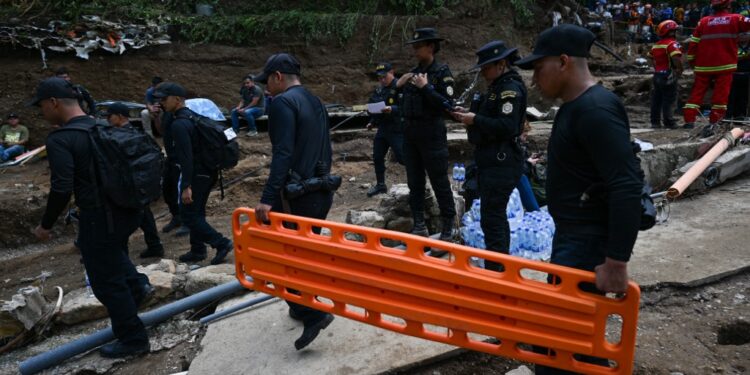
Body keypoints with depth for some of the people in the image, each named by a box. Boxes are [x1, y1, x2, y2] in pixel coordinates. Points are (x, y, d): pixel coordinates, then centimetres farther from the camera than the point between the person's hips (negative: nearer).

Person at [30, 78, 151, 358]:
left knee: (106, 281, 8)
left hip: (100, 216, -8)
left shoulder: (60, 139, -15)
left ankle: (133, 339, 17)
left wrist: (46, 225, -8)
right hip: (128, 209, 8)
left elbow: (61, 189, -20)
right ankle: (136, 286, 31)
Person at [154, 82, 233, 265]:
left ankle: (222, 243, -5)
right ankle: (197, 250, 25)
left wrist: (186, 186, -26)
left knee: (188, 215, -1)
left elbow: (186, 157, -26)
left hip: (196, 174, -10)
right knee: (197, 213, 17)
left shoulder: (179, 124, -19)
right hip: (207, 171, 10)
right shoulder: (192, 116, 12)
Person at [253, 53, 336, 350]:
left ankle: (313, 313, -1)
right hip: (321, 190, 9)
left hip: (297, 194, -9)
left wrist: (267, 198, -25)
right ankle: (303, 306, 32)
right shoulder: (315, 102, 15)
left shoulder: (282, 102, -12)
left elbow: (282, 154, -23)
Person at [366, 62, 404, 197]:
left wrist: (392, 109, -37)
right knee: (377, 157, 12)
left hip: (397, 130, -8)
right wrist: (372, 122, 15)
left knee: (402, 158, -9)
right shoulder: (379, 90, 15)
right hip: (382, 129, 9)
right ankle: (380, 184, 27)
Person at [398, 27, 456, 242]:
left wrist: (426, 87, -20)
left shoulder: (442, 72, -7)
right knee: (414, 183, 11)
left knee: (440, 183, 0)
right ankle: (419, 226, 22)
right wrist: (398, 86, 2)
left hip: (432, 136, -7)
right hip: (410, 135, 7)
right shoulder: (413, 72, 12)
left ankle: (447, 230, 10)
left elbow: (447, 106, -16)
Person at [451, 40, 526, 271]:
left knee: (491, 220, -8)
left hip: (502, 164, -11)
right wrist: (470, 114, 8)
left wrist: (475, 120, -19)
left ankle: (495, 271, -1)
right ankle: (502, 266, 29)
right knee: (497, 217, 17)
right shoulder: (499, 87, 18)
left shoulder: (511, 88, -13)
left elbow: (507, 127, -23)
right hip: (493, 161, 11)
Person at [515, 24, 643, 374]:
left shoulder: (596, 109, -20)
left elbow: (626, 187, -27)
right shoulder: (576, 106, 11)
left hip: (589, 243, -10)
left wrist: (616, 262, -27)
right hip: (572, 235, 10)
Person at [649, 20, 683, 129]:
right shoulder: (672, 43, -14)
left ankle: (655, 121, 15)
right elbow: (676, 59, -26)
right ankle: (669, 122, 0)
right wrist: (680, 70, -13)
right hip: (668, 76, -8)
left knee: (656, 99, 11)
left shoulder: (656, 45, 12)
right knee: (669, 100, -2)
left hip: (657, 75, 8)